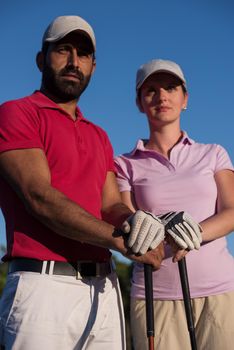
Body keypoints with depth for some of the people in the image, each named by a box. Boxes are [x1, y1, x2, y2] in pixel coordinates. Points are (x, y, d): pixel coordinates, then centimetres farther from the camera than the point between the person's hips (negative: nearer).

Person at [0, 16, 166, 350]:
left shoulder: (99, 136, 20)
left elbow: (111, 205, 9)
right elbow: (40, 197, -13)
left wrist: (136, 220, -16)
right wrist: (120, 241, -17)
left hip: (105, 289, 6)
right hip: (44, 285, -6)